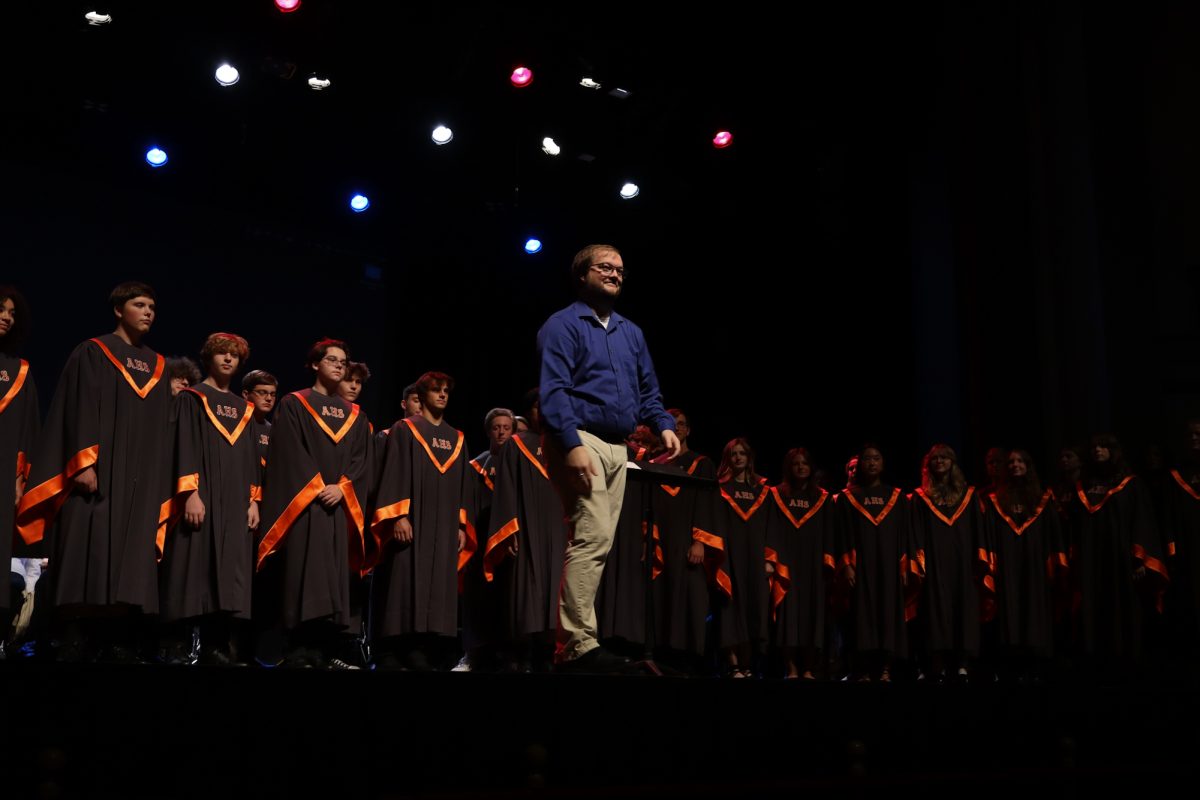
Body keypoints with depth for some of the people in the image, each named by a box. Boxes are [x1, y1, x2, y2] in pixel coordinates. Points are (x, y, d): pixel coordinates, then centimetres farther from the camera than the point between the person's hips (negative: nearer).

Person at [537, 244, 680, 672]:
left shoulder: (631, 334, 22)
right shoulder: (563, 325, -2)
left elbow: (648, 391, 25)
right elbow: (552, 391, -13)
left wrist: (664, 425, 5)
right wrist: (573, 444, -23)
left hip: (617, 447, 8)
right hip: (579, 441, -8)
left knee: (597, 541, 7)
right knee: (592, 537, -18)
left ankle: (571, 641, 12)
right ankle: (579, 645, -17)